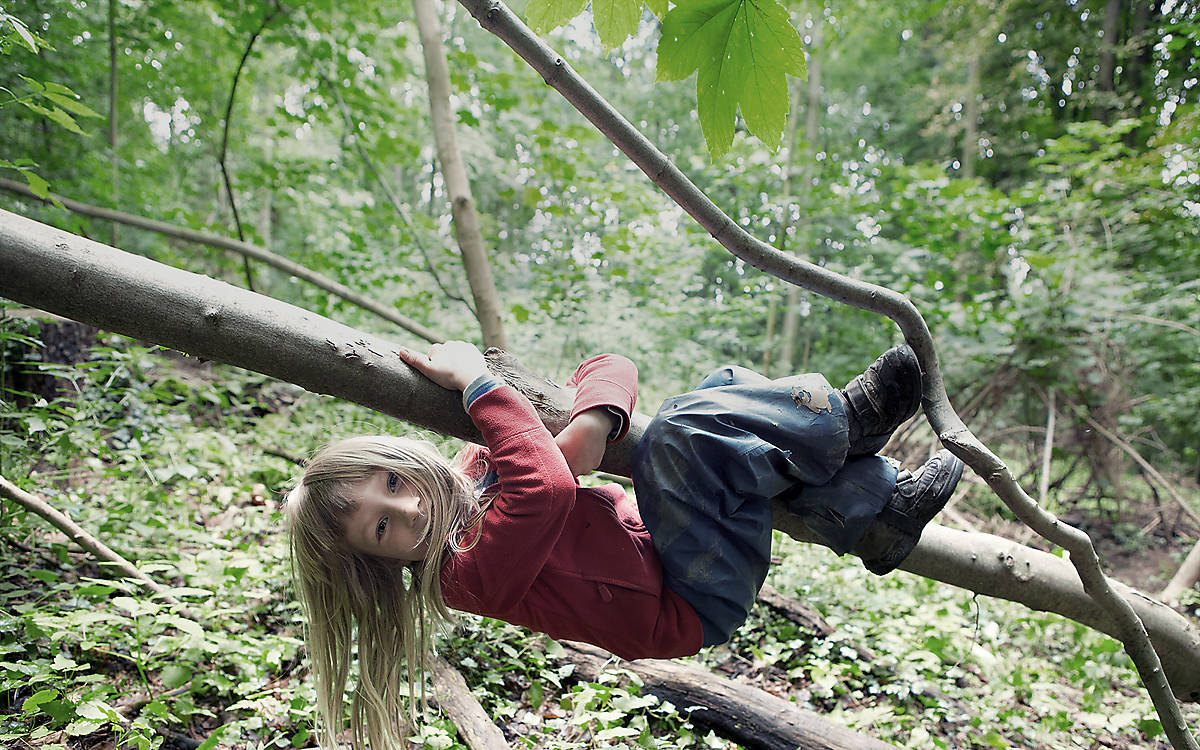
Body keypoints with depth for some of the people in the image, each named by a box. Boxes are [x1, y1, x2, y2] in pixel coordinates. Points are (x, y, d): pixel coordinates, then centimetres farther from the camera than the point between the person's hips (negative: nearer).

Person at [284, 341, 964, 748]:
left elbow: (616, 366, -2)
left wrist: (591, 424, -25)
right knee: (686, 432, -29)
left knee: (728, 386, -2)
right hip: (695, 606, -8)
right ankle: (848, 419, -3)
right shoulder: (469, 573, -17)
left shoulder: (483, 463, 4)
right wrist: (479, 383, -27)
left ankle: (876, 516, -3)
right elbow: (547, 490, -39)